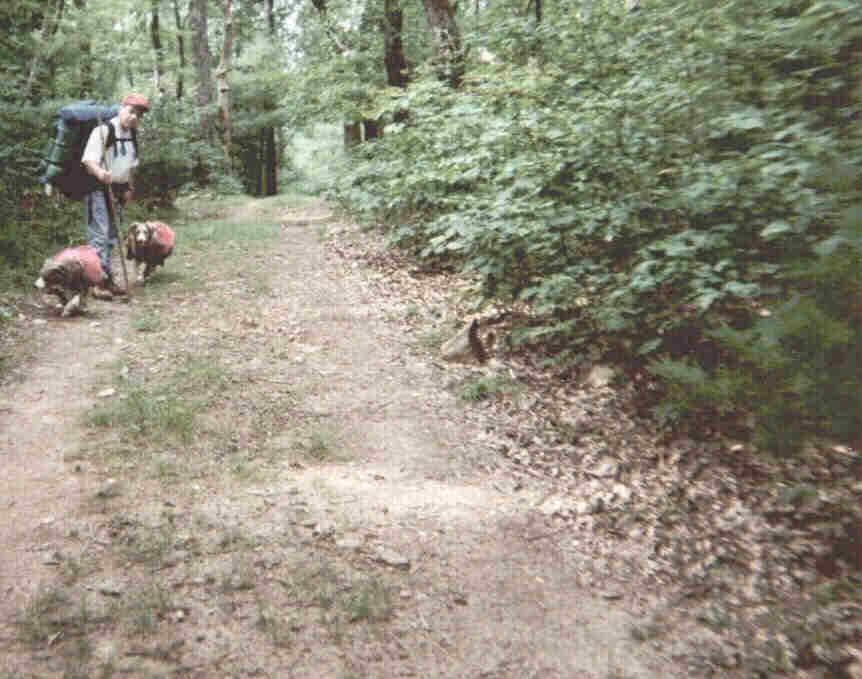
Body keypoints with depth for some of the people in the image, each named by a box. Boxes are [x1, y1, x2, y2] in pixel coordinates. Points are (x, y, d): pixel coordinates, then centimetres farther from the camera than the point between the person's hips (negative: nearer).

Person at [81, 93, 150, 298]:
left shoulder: (132, 136, 12)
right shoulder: (103, 131, -13)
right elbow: (88, 160, -21)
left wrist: (130, 188, 15)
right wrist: (100, 173, -40)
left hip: (117, 191, 8)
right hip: (98, 189, -8)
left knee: (111, 236, 13)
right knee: (99, 236, -11)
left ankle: (107, 280, 19)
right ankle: (99, 282, -11)